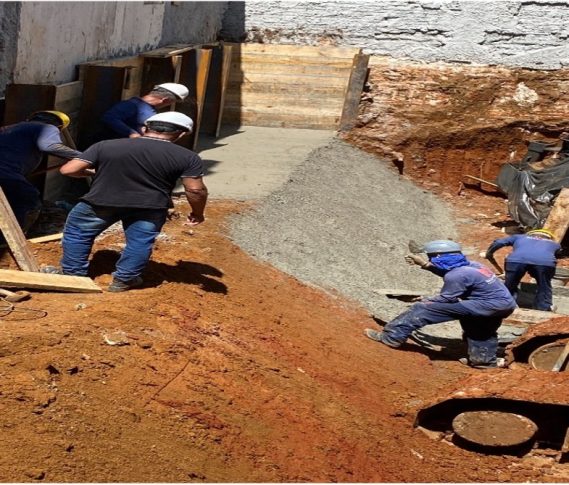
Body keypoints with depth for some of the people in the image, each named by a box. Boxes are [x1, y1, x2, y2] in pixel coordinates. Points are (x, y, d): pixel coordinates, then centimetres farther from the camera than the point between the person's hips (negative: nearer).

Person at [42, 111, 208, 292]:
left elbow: (68, 169, -4)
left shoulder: (106, 146, -4)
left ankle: (73, 273, 26)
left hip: (101, 202, 1)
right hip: (150, 207, -1)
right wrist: (197, 213, 11)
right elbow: (195, 190, -6)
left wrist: (92, 172, 15)